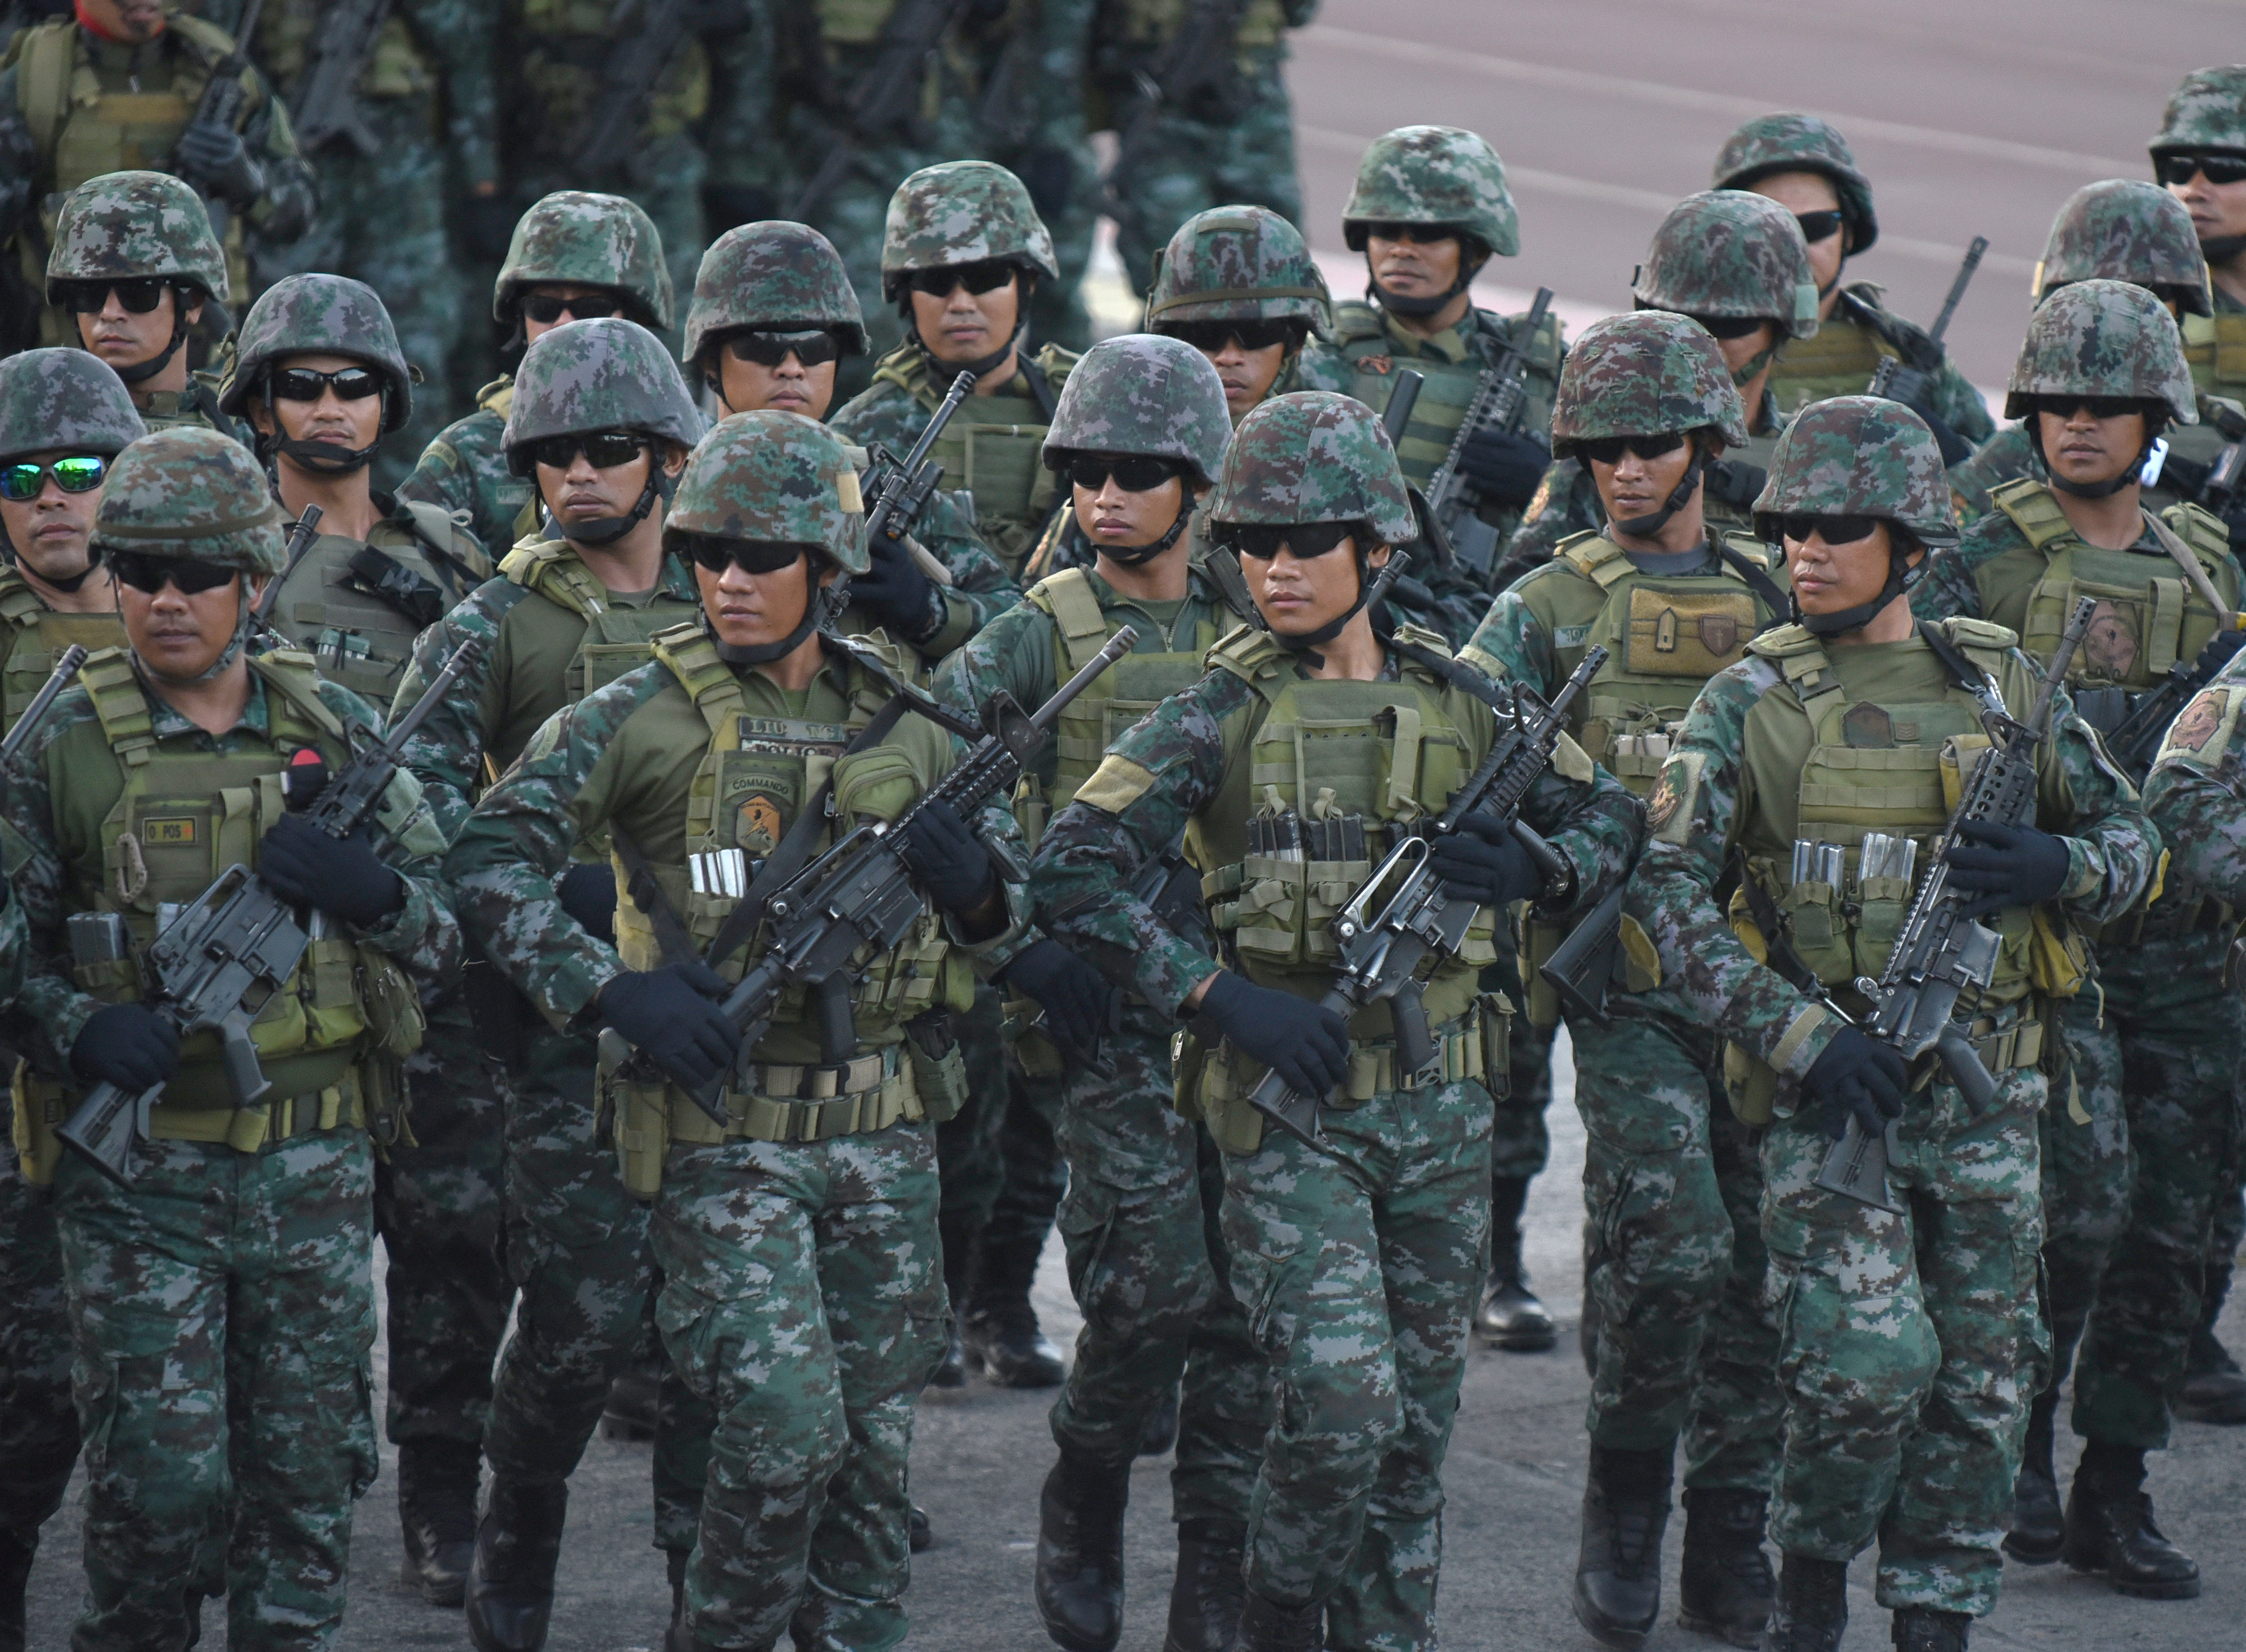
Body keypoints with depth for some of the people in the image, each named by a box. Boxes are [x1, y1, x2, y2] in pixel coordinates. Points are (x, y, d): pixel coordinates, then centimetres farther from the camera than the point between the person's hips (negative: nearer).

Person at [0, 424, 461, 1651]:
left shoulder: (335, 729, 5)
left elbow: (445, 936, 9)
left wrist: (372, 893, -13)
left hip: (315, 1170, 2)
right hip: (140, 1169, -2)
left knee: (306, 1471, 7)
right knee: (158, 1476, -5)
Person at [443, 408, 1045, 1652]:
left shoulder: (901, 723, 8)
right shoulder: (646, 718, -6)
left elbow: (1013, 922, 15)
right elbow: (489, 860, -8)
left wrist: (976, 887, -9)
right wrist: (609, 990, -19)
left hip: (883, 1133, 4)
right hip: (722, 1135, -4)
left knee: (875, 1439, 8)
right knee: (787, 1432, -12)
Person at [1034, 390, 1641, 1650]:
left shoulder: (1459, 702, 5)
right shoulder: (1222, 716, -5)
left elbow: (1609, 816, 16)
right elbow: (1072, 873, -11)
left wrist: (1531, 871, -6)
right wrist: (1221, 994, -18)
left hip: (1442, 1110, 4)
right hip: (1291, 1112, -4)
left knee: (1418, 1426, 9)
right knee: (1341, 1407, -14)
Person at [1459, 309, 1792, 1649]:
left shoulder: (1779, 603, 13)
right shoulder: (1552, 609, 5)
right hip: (1628, 974, -3)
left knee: (1759, 1267, 5)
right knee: (1670, 1241, -18)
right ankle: (1625, 1507, 3)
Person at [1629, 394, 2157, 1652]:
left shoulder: (2001, 686, 6)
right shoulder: (1751, 702, -1)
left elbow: (2133, 838, 14)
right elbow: (1669, 891, -6)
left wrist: (2057, 870, -10)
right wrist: (1799, 1034, -17)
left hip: (1985, 1090, 3)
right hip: (1827, 1087, -3)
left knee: (1980, 1380, 6)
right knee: (1868, 1362, -14)